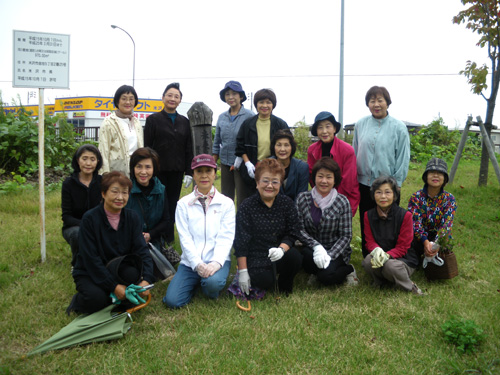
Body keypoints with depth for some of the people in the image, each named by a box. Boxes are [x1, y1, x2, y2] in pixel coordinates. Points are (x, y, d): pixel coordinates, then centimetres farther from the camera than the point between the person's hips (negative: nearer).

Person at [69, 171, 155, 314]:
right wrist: (114, 286, -25)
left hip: (118, 270, 2)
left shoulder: (132, 218, -4)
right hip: (88, 273, -2)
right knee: (97, 298, -31)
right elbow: (91, 259, -18)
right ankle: (78, 301, 4)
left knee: (133, 273, -31)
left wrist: (146, 280, -29)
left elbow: (142, 250, -12)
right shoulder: (90, 218, -16)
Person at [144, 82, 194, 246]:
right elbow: (146, 147, -2)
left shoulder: (184, 122, 11)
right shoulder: (153, 119, 1)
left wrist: (189, 172, 5)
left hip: (176, 172, 3)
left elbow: (189, 150, 11)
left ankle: (168, 241, 19)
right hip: (158, 171, -3)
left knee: (172, 205, 8)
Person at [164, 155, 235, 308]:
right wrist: (197, 264, -17)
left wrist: (216, 262, -21)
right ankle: (197, 282, 15)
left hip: (217, 260, -2)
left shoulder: (226, 203, 5)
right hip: (190, 261, 2)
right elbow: (185, 238, -2)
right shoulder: (183, 203, 6)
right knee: (172, 300, -15)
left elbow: (226, 237, -4)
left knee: (212, 282, -34)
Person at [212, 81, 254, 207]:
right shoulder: (222, 117, 10)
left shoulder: (249, 116, -7)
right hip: (225, 164, 5)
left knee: (242, 201, -2)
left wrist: (243, 160, -12)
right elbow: (216, 143, 15)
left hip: (242, 164, -5)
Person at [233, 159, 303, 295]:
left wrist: (282, 249, -23)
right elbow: (241, 241, -8)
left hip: (278, 257, 3)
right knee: (265, 281, -30)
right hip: (255, 258, -3)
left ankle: (285, 287, 4)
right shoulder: (247, 207, -6)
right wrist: (242, 271, -11)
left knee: (295, 257, -28)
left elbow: (292, 234, -1)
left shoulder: (287, 203, 2)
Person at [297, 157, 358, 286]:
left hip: (337, 252, -1)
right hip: (311, 249, 2)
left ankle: (348, 270, 5)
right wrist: (316, 246, -22)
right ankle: (318, 271, 0)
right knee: (307, 254, -33)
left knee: (326, 277, -28)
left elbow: (346, 235, -6)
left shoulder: (342, 202, -6)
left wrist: (330, 255, -20)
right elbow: (299, 229, -6)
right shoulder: (303, 198, -2)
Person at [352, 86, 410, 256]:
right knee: (366, 224, 12)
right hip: (364, 184, 3)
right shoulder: (360, 125, 3)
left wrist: (396, 183, -5)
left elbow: (403, 158, -3)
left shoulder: (398, 127, -5)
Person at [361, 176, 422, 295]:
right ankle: (380, 280, 3)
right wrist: (376, 250, -28)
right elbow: (369, 241, -2)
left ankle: (410, 286, -5)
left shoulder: (405, 215, -11)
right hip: (379, 256, 3)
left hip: (404, 260, -3)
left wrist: (387, 255, -32)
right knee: (368, 262, -30)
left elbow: (403, 247, -12)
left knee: (390, 266, -36)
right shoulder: (369, 215, 0)